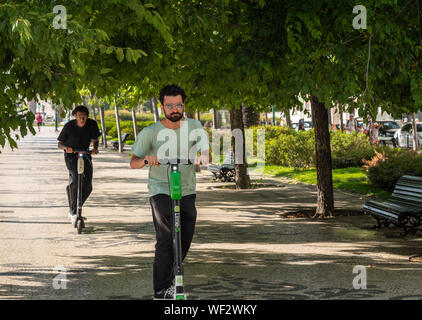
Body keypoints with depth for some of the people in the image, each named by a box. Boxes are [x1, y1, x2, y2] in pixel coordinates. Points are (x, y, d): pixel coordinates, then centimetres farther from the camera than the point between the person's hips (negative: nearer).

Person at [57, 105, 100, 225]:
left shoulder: (92, 124, -8)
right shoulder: (69, 126, -15)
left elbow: (95, 139, 4)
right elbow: (59, 144, -9)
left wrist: (95, 148, -19)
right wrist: (65, 148, -32)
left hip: (85, 154, 4)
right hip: (71, 155, -4)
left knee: (88, 187, -5)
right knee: (76, 178, -30)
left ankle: (73, 210, 18)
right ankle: (73, 212, -28)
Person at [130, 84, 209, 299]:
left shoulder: (193, 126, 1)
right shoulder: (151, 132, -6)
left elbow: (206, 154, -2)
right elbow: (133, 162, -4)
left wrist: (201, 158, -26)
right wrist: (146, 160, -27)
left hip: (187, 191, 4)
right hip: (160, 190, -4)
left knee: (184, 241, 10)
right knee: (166, 238, -19)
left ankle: (169, 281, 31)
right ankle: (161, 291, -16)